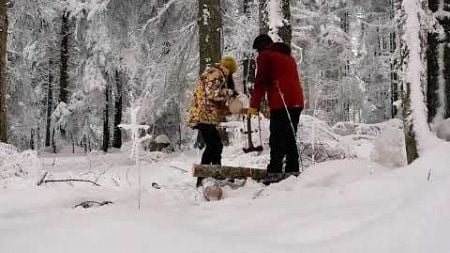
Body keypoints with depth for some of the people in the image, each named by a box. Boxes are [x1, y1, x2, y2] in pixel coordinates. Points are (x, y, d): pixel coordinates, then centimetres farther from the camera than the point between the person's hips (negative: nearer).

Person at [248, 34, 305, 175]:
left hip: (281, 104, -7)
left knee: (277, 139, -9)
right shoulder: (288, 56, 28)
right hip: (297, 102, 7)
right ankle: (293, 170, 8)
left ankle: (274, 172, -14)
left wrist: (253, 105, -2)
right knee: (290, 138, 10)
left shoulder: (265, 56, 4)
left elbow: (260, 83, -4)